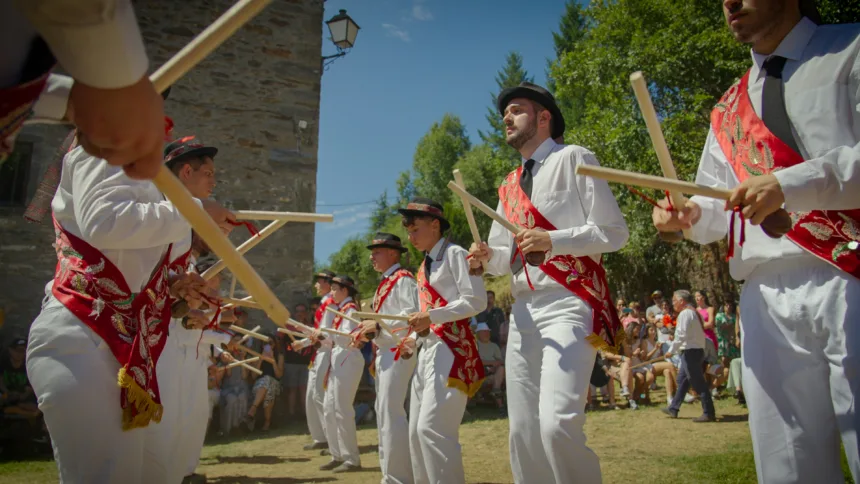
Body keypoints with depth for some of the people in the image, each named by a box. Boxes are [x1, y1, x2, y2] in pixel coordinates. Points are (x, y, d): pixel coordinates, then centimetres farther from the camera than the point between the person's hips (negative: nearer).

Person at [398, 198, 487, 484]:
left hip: (451, 349, -9)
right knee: (417, 431, 9)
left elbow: (476, 300, -13)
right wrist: (414, 339, 8)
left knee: (433, 427, -15)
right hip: (428, 351, 9)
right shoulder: (424, 267, 20)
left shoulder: (454, 254, -4)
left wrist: (430, 316, -17)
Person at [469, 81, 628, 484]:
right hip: (524, 311, 7)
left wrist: (551, 241, -18)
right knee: (523, 432, 7)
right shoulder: (508, 187, 20)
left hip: (568, 305, -6)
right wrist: (488, 256, 0)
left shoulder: (574, 159, 2)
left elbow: (614, 232, -5)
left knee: (558, 424, -21)